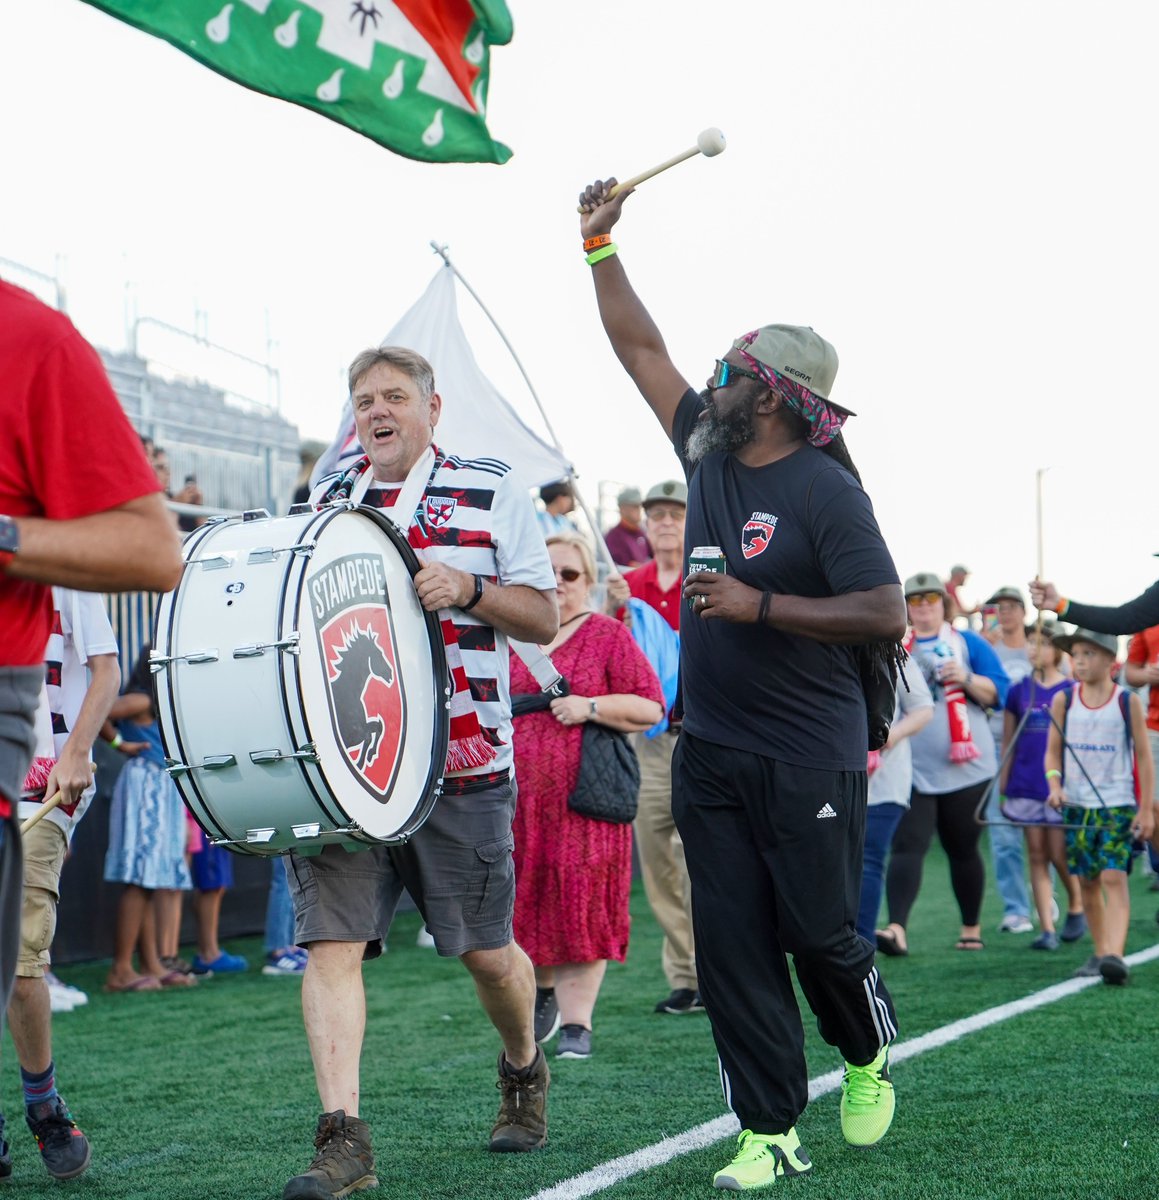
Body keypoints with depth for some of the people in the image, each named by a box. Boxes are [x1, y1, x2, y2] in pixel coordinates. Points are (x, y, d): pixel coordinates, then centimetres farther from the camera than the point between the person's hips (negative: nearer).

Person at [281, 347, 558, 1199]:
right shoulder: (323, 505, 15)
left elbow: (543, 617, 1)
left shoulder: (490, 493, 5)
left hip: (460, 767, -2)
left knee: (485, 949, 7)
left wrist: (467, 589, -16)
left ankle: (525, 1070, 36)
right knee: (330, 941, -10)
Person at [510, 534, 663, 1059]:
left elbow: (650, 707, -4)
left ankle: (577, 1021, 1)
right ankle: (543, 994, 30)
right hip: (517, 795, 4)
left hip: (583, 798, -3)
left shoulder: (608, 635, 3)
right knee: (529, 899, 7)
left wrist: (589, 706, -14)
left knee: (580, 902, -4)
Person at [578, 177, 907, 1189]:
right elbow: (640, 348, 17)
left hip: (809, 763, -6)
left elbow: (886, 614, -18)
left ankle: (870, 1055, 33)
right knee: (731, 947, 3)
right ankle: (772, 1133, 9)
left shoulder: (824, 490, -12)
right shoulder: (709, 454, 8)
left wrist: (759, 606, -21)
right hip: (710, 755, 6)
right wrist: (601, 245, 15)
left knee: (818, 934, 2)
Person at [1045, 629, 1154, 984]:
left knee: (1114, 877, -15)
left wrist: (1146, 809, -4)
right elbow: (1053, 751, 8)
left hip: (1119, 806, -3)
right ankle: (1100, 951, 20)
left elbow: (1143, 757, -1)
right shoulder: (1063, 701, 2)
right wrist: (1055, 785, -11)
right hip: (1076, 806, 3)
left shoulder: (1128, 702, -4)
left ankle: (1114, 954, -25)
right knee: (1087, 881, 8)